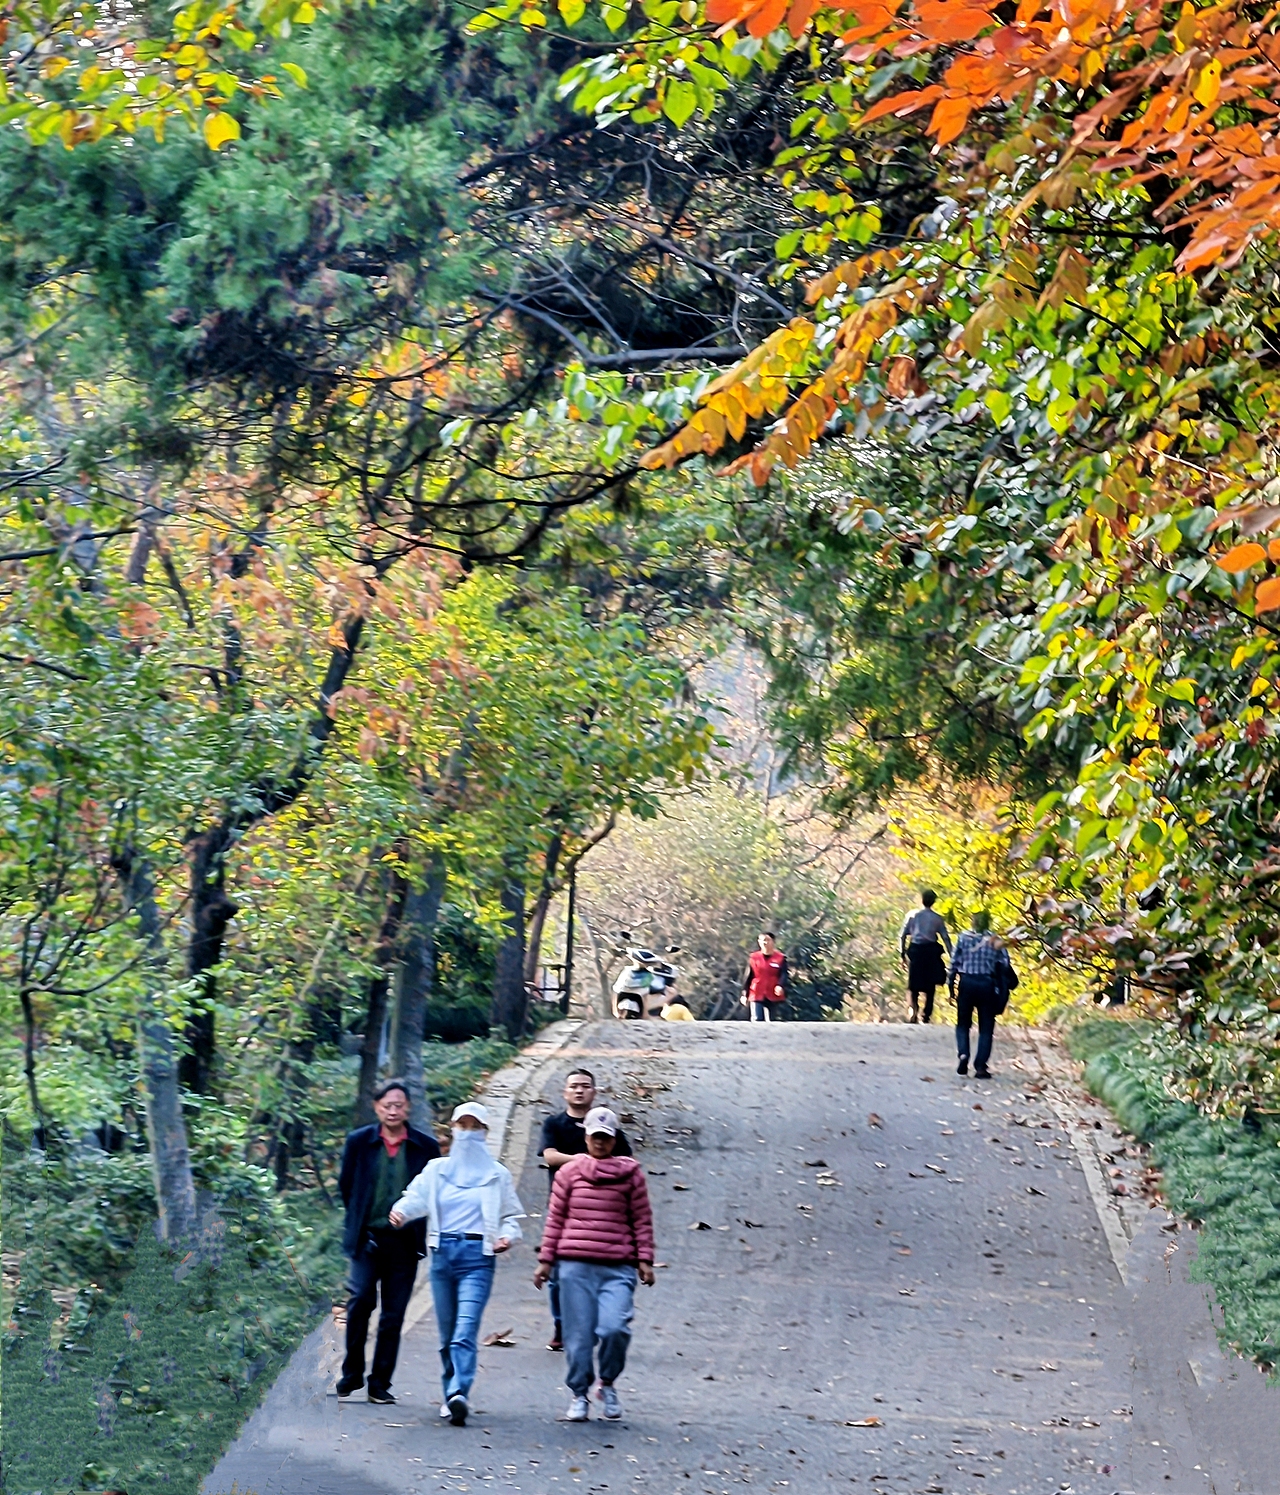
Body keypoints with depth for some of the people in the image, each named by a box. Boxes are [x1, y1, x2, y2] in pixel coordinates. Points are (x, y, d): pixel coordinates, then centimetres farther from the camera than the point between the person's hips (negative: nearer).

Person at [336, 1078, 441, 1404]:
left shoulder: (426, 1147, 3)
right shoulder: (359, 1142, 4)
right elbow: (346, 1186, 14)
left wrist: (416, 1222, 4)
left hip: (405, 1242, 0)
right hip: (367, 1238, 0)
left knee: (393, 1316, 3)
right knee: (361, 1299, -15)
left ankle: (380, 1384, 11)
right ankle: (352, 1373, 3)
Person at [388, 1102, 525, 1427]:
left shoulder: (496, 1175, 13)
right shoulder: (437, 1170, 15)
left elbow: (510, 1216, 14)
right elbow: (416, 1197, 0)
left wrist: (507, 1236, -8)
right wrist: (399, 1211, -22)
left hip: (477, 1256, -3)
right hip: (443, 1253, 3)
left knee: (466, 1328, -18)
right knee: (446, 1332, 5)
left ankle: (459, 1394, -31)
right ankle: (451, 1395, 16)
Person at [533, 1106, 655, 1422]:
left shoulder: (630, 1173, 9)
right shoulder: (570, 1172, 10)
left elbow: (642, 1220, 10)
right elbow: (555, 1218, 13)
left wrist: (645, 1260, 3)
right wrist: (546, 1260, 10)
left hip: (618, 1268, -1)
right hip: (575, 1266, 1)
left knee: (614, 1328, -17)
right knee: (578, 1335, 1)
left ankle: (608, 1384, 9)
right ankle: (579, 1394, 18)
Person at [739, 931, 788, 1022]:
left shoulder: (780, 958, 1)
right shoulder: (753, 957, 4)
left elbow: (783, 975, -10)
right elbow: (748, 977, 8)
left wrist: (780, 986, -31)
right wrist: (744, 994, 6)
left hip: (773, 997, 0)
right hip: (756, 996, 0)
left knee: (770, 1023, 9)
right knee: (757, 1020, -10)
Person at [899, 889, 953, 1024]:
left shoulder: (912, 915, 0)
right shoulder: (938, 919, 0)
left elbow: (903, 935, 0)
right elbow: (946, 938, -2)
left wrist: (903, 952, 9)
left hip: (915, 951, 0)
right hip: (931, 951, 0)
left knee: (914, 984, 10)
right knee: (930, 985, 11)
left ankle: (914, 1010, -13)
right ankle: (927, 1015, 10)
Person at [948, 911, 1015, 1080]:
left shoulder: (964, 937, 0)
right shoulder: (996, 941, 0)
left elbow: (955, 962, 1)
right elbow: (1005, 965, -2)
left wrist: (951, 984, 8)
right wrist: (1004, 989, 7)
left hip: (966, 983, 0)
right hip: (987, 985, 0)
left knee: (963, 1023, 16)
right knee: (986, 1028, 7)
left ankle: (963, 1053, -9)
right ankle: (980, 1066, 0)